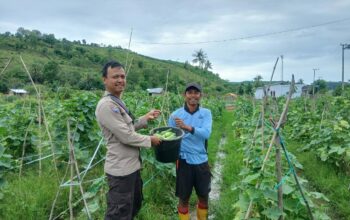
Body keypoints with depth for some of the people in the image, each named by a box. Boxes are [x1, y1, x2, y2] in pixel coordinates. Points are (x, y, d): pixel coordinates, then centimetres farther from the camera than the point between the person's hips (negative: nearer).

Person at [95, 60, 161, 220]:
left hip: (131, 165, 10)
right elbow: (126, 136, -23)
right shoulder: (106, 105, -21)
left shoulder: (118, 102, 12)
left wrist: (145, 118, 8)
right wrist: (150, 140, -10)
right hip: (121, 170, -10)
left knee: (135, 205, 26)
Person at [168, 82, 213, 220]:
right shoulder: (175, 115, -6)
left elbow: (206, 133, -19)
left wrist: (187, 127, -33)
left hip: (201, 161, 2)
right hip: (184, 161, -2)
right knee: (184, 199, 12)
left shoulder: (206, 113, -3)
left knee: (204, 197, 19)